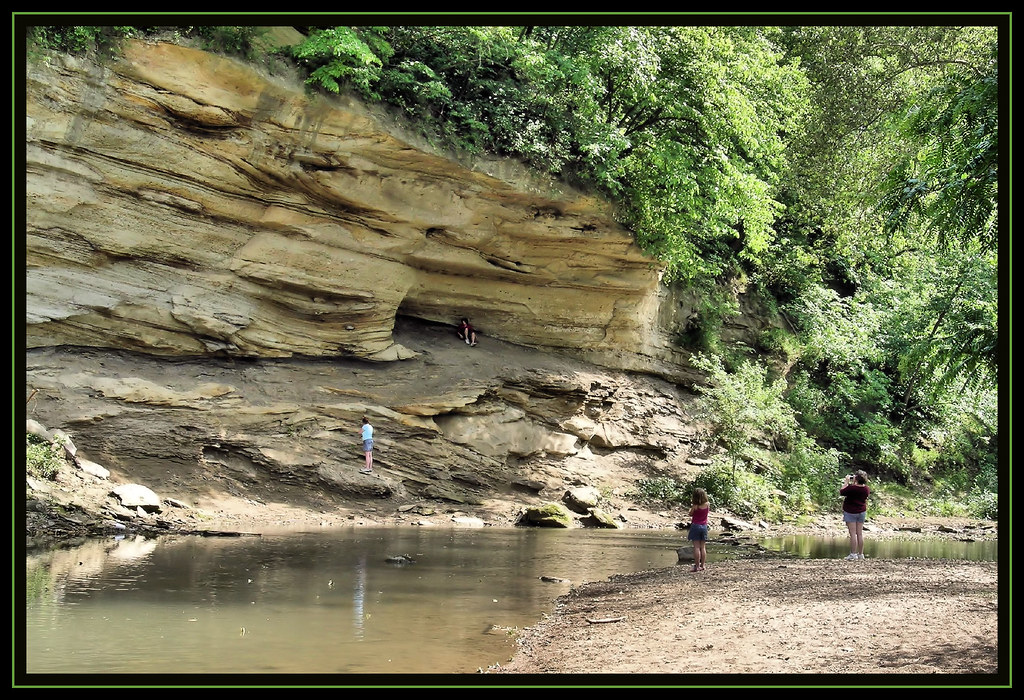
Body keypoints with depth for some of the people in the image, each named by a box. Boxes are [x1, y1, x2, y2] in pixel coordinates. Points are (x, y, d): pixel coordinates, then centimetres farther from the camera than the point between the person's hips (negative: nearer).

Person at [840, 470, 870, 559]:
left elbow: (841, 492, -8)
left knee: (853, 534, -4)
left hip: (850, 512, -6)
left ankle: (853, 554, -4)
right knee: (860, 534, 9)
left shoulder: (852, 488, -22)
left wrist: (846, 482, -2)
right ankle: (860, 554, 12)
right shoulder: (866, 489, -2)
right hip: (862, 512, 6)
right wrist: (853, 483, 11)